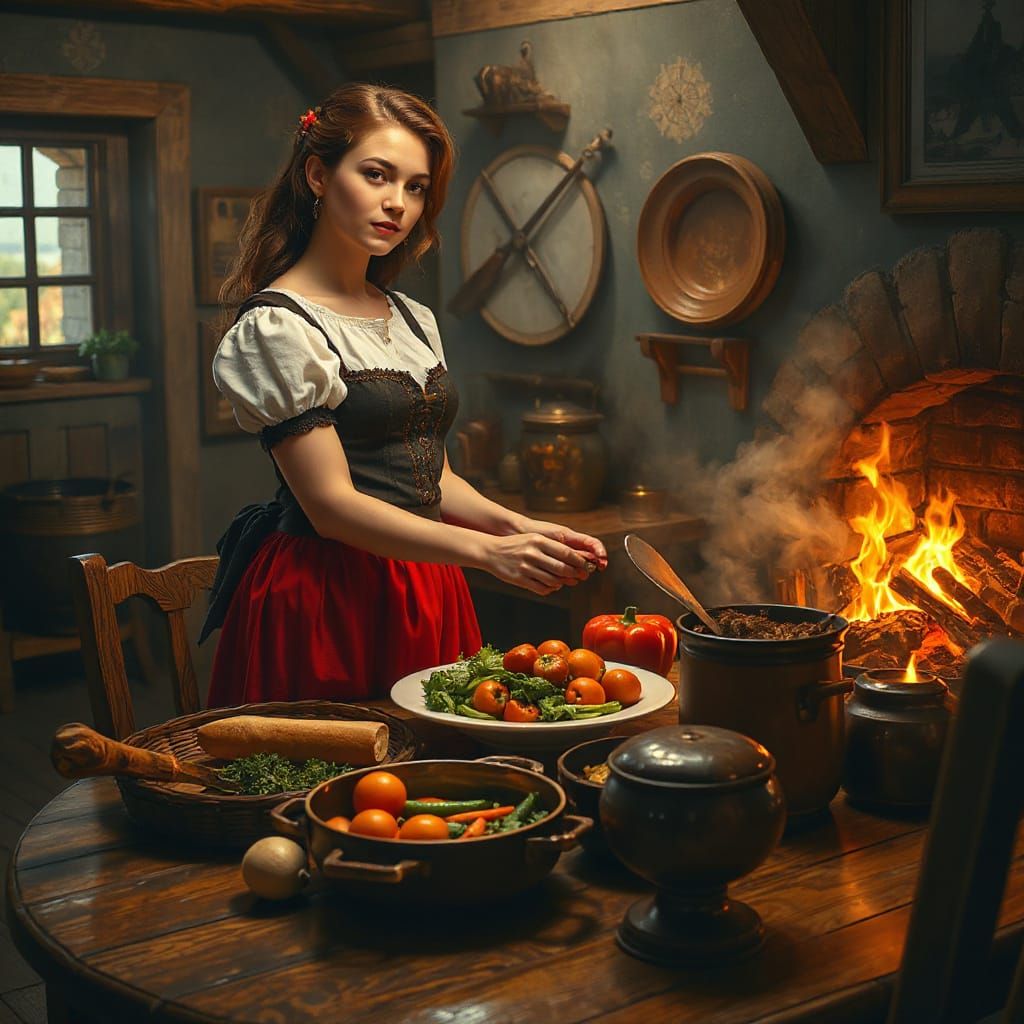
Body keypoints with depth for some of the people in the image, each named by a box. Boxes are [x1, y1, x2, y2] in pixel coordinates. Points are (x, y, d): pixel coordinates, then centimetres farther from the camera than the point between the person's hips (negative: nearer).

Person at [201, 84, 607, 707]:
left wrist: (515, 525, -2)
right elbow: (331, 503, -17)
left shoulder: (415, 321, 13)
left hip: (426, 597, 7)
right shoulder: (277, 323, -10)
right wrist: (487, 551, -25)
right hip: (325, 603, -7)